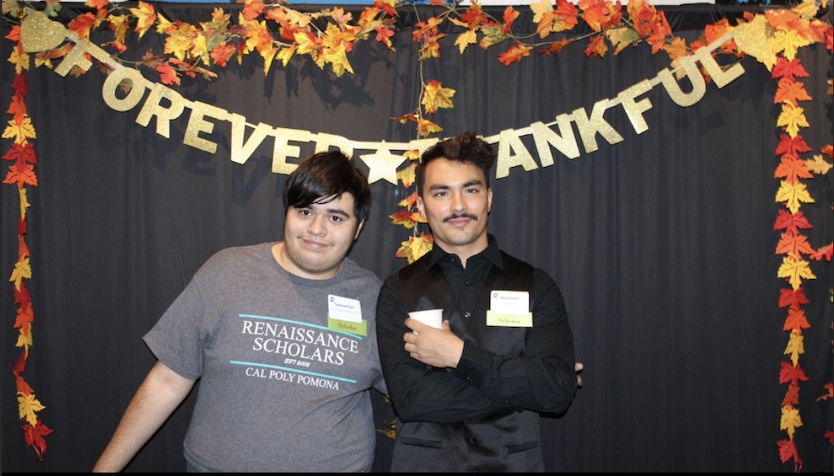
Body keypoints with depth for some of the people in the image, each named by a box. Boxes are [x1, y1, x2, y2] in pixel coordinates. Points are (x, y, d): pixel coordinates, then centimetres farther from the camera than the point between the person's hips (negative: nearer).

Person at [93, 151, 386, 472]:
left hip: (340, 463, 1)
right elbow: (167, 382, -4)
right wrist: (105, 467, -4)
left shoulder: (375, 297, -6)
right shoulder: (225, 273, -8)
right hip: (216, 463, 0)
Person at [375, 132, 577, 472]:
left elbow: (559, 390, -13)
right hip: (423, 460, -1)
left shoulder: (534, 285, -3)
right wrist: (518, 384, -15)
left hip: (514, 461, 1)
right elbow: (409, 398, -16)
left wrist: (460, 355, -18)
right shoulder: (399, 290, -5)